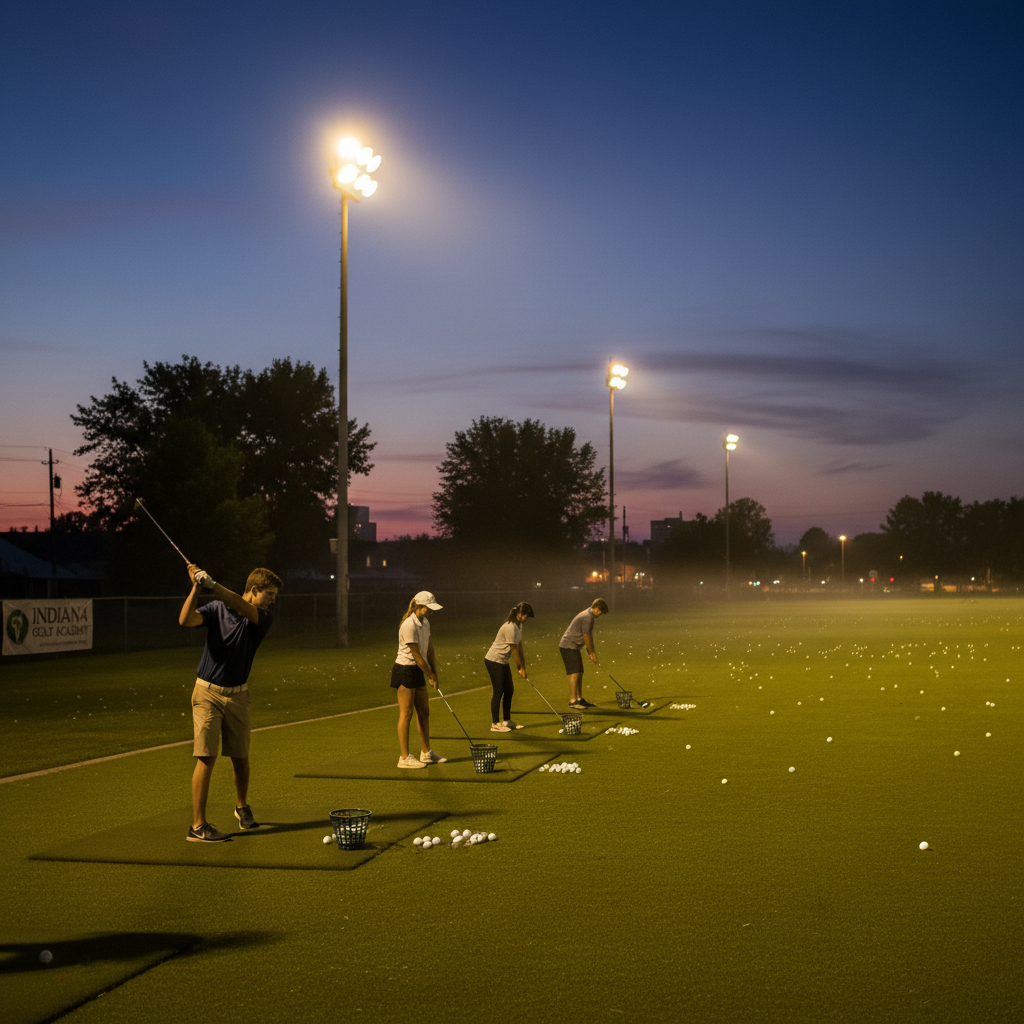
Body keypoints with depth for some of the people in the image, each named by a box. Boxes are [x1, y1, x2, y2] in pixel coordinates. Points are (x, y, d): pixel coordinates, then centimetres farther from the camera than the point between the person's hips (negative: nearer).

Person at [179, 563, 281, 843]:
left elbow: (242, 608, -23)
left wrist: (213, 586, -35)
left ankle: (242, 806, 39)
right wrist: (196, 587, -30)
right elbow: (186, 620, -19)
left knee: (240, 757, 12)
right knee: (206, 758, -10)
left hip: (238, 694, 3)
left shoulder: (264, 616, -2)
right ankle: (198, 826, -8)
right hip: (208, 693, -3)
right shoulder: (216, 608, -4)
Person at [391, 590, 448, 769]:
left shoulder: (425, 622, 9)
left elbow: (429, 649, 14)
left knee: (424, 712, 13)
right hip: (405, 671, -9)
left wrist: (434, 672, 7)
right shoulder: (409, 626, -20)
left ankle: (426, 754, 22)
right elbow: (416, 655, -17)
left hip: (418, 671, 9)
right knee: (406, 714, -5)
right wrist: (431, 675, -9)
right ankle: (404, 757, 1)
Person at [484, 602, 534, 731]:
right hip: (494, 661, -10)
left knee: (509, 690, 10)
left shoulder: (519, 626, 8)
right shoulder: (510, 627, -23)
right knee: (498, 691, -8)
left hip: (503, 662, 10)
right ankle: (495, 724, -2)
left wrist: (523, 667, 8)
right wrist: (521, 668, -10)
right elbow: (514, 650, -18)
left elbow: (520, 647, 11)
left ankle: (507, 721, 19)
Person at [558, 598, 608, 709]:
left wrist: (592, 652, 16)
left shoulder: (588, 615, 16)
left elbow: (589, 636, 19)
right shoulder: (588, 617, -18)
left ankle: (579, 699, 20)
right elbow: (586, 637, -17)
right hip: (569, 646, -11)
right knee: (575, 673, -14)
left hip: (573, 647, 11)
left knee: (579, 673, 13)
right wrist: (592, 653, -6)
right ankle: (572, 701, -17)